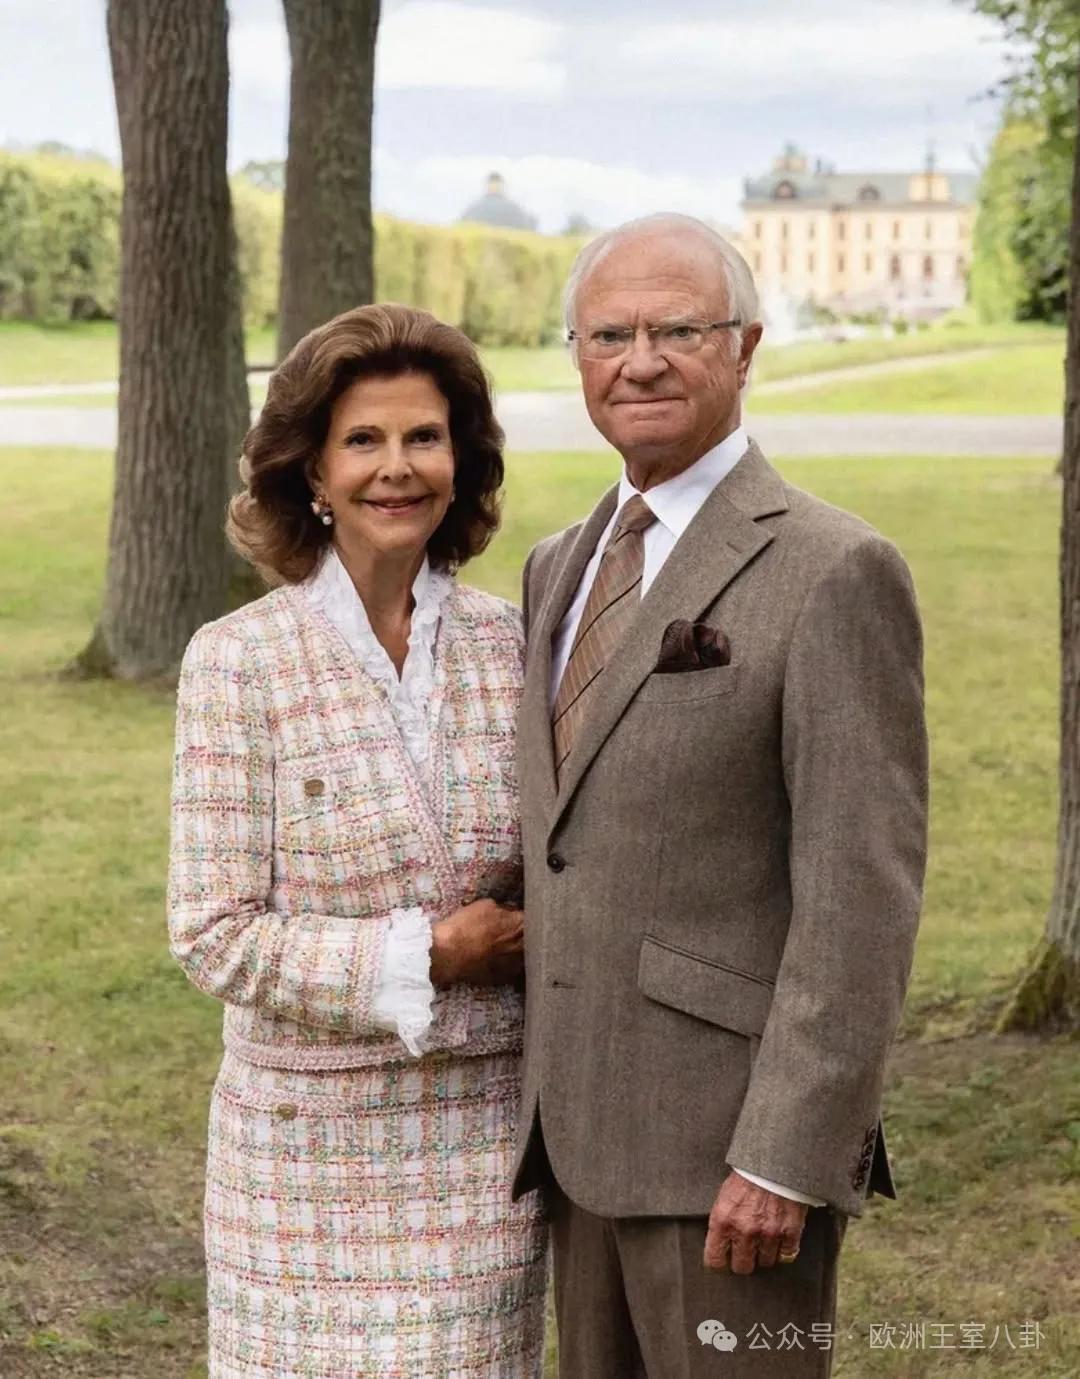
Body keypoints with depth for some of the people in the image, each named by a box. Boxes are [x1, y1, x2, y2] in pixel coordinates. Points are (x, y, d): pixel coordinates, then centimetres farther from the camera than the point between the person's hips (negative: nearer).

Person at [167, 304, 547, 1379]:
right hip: (316, 1138, -3)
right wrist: (425, 956, -15)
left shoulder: (511, 645, 2)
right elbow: (214, 935, -11)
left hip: (489, 1129, 3)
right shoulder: (237, 663, -8)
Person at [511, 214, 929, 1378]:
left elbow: (862, 893, -17)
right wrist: (542, 1101, 15)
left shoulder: (832, 574, -12)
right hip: (584, 1134, 8)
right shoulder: (563, 568, 12)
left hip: (733, 1147, -7)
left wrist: (786, 1156, -20)